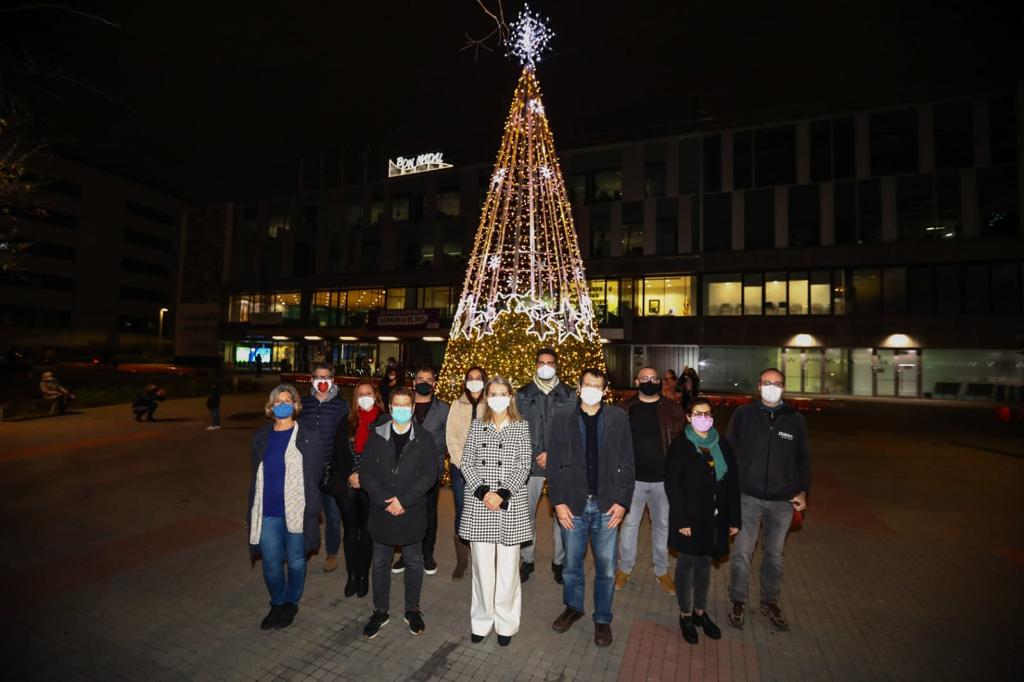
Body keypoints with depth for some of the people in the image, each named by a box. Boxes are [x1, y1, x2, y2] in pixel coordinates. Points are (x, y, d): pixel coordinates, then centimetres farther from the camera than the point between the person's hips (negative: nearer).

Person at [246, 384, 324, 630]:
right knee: (271, 562, 10)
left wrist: (311, 506, -3)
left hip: (296, 511, -3)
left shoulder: (307, 438, -6)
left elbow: (315, 475, -2)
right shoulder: (261, 437, 6)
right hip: (267, 511, 3)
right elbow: (256, 475, 13)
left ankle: (291, 603, 35)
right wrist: (253, 508, 12)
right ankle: (277, 603, 35)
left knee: (295, 560, 12)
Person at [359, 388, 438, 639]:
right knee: (380, 563, 15)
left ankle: (412, 609, 34)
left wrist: (404, 500, -17)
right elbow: (365, 473, -4)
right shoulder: (376, 436, -1)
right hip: (381, 512, 1)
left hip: (412, 512, -1)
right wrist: (385, 500, -15)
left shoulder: (424, 439, -5)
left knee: (413, 562, 14)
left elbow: (429, 475, -9)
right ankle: (380, 611, 34)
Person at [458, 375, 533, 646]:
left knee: (508, 567, 5)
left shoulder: (521, 427, 1)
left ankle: (506, 623, 25)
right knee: (482, 565, 9)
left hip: (512, 505, -1)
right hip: (479, 504, 1)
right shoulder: (476, 426, 5)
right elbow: (467, 463, 2)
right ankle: (482, 620, 28)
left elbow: (524, 466, -4)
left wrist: (502, 494, -14)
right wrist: (483, 492, -11)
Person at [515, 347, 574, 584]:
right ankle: (527, 559, 23)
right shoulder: (523, 394, 6)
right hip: (531, 462, 1)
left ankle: (559, 561, 21)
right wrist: (538, 454, -8)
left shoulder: (568, 395, 5)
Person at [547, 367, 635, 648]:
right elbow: (554, 463, -2)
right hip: (573, 504, 0)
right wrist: (558, 502, -6)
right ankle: (573, 607, 41)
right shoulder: (561, 418, -3)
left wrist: (622, 502, -5)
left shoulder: (618, 418, -1)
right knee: (571, 562, 16)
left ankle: (602, 618, 33)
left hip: (607, 504, 0)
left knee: (606, 567, 10)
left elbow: (626, 463, 0)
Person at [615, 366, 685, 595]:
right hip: (633, 477, -1)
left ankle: (662, 570, 34)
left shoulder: (672, 409, 0)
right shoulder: (627, 408, -1)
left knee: (663, 524, 15)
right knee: (629, 523, 9)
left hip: (663, 478, 1)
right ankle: (625, 568, 28)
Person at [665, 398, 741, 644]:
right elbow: (672, 485, -12)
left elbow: (732, 483, 6)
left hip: (715, 517, 4)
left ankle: (700, 611, 34)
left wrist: (734, 518, 3)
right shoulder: (680, 446, -10)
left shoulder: (722, 445, 3)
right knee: (687, 563, 8)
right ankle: (685, 615, 25)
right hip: (689, 518, -4)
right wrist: (681, 520, -16)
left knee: (704, 562, 17)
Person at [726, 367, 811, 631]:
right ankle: (738, 602, 23)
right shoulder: (743, 414, -3)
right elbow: (730, 451, -1)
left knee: (774, 554, 16)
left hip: (783, 500, 2)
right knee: (741, 553, 5)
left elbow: (803, 458, 10)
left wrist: (803, 490, 4)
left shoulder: (795, 419, 3)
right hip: (748, 496, -2)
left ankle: (770, 601, 35)